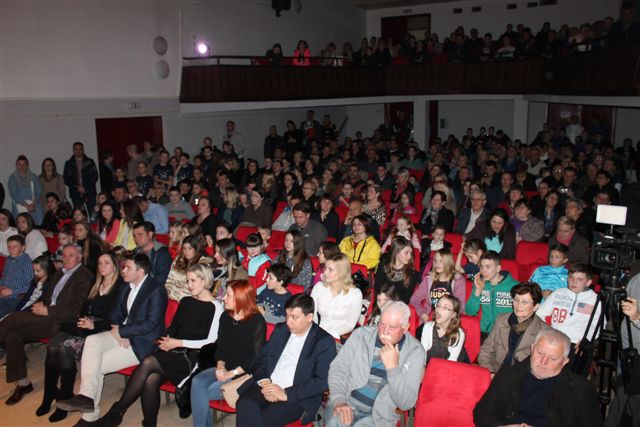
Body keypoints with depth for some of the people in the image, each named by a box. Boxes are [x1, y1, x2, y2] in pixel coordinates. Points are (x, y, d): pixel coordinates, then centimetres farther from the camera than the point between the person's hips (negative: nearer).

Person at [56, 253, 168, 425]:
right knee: (91, 340, -19)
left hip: (143, 343, -7)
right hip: (123, 335, 7)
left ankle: (91, 413, -3)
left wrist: (120, 331, -14)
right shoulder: (125, 288, 10)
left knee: (97, 365, -16)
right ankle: (87, 395, -22)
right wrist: (119, 332, -8)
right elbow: (115, 315, 13)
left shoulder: (156, 290, -15)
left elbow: (151, 323, -19)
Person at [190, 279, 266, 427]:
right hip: (225, 369, 6)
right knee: (197, 382, -19)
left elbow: (256, 357, -14)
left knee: (207, 391, -20)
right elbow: (220, 346, 13)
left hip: (245, 373, -6)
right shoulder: (226, 317, 9)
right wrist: (220, 366, -5)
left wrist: (231, 373, -16)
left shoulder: (256, 321, -12)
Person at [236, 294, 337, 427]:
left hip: (297, 397, -4)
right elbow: (260, 359, 15)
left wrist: (286, 394, -16)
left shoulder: (324, 341, -2)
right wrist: (265, 382, -6)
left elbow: (322, 381, -10)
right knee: (245, 405, -28)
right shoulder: (280, 330, 15)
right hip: (267, 387, 5)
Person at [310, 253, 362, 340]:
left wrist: (328, 334, -14)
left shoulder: (355, 294, -6)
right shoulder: (318, 287, 4)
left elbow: (350, 325, -3)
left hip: (339, 338, -2)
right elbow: (312, 315, 8)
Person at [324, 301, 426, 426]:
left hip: (378, 416, 0)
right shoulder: (361, 334, -1)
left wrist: (393, 367, -22)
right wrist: (339, 400, -14)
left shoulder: (415, 351, -6)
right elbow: (338, 368, 3)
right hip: (346, 405, 0)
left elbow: (406, 403, -9)